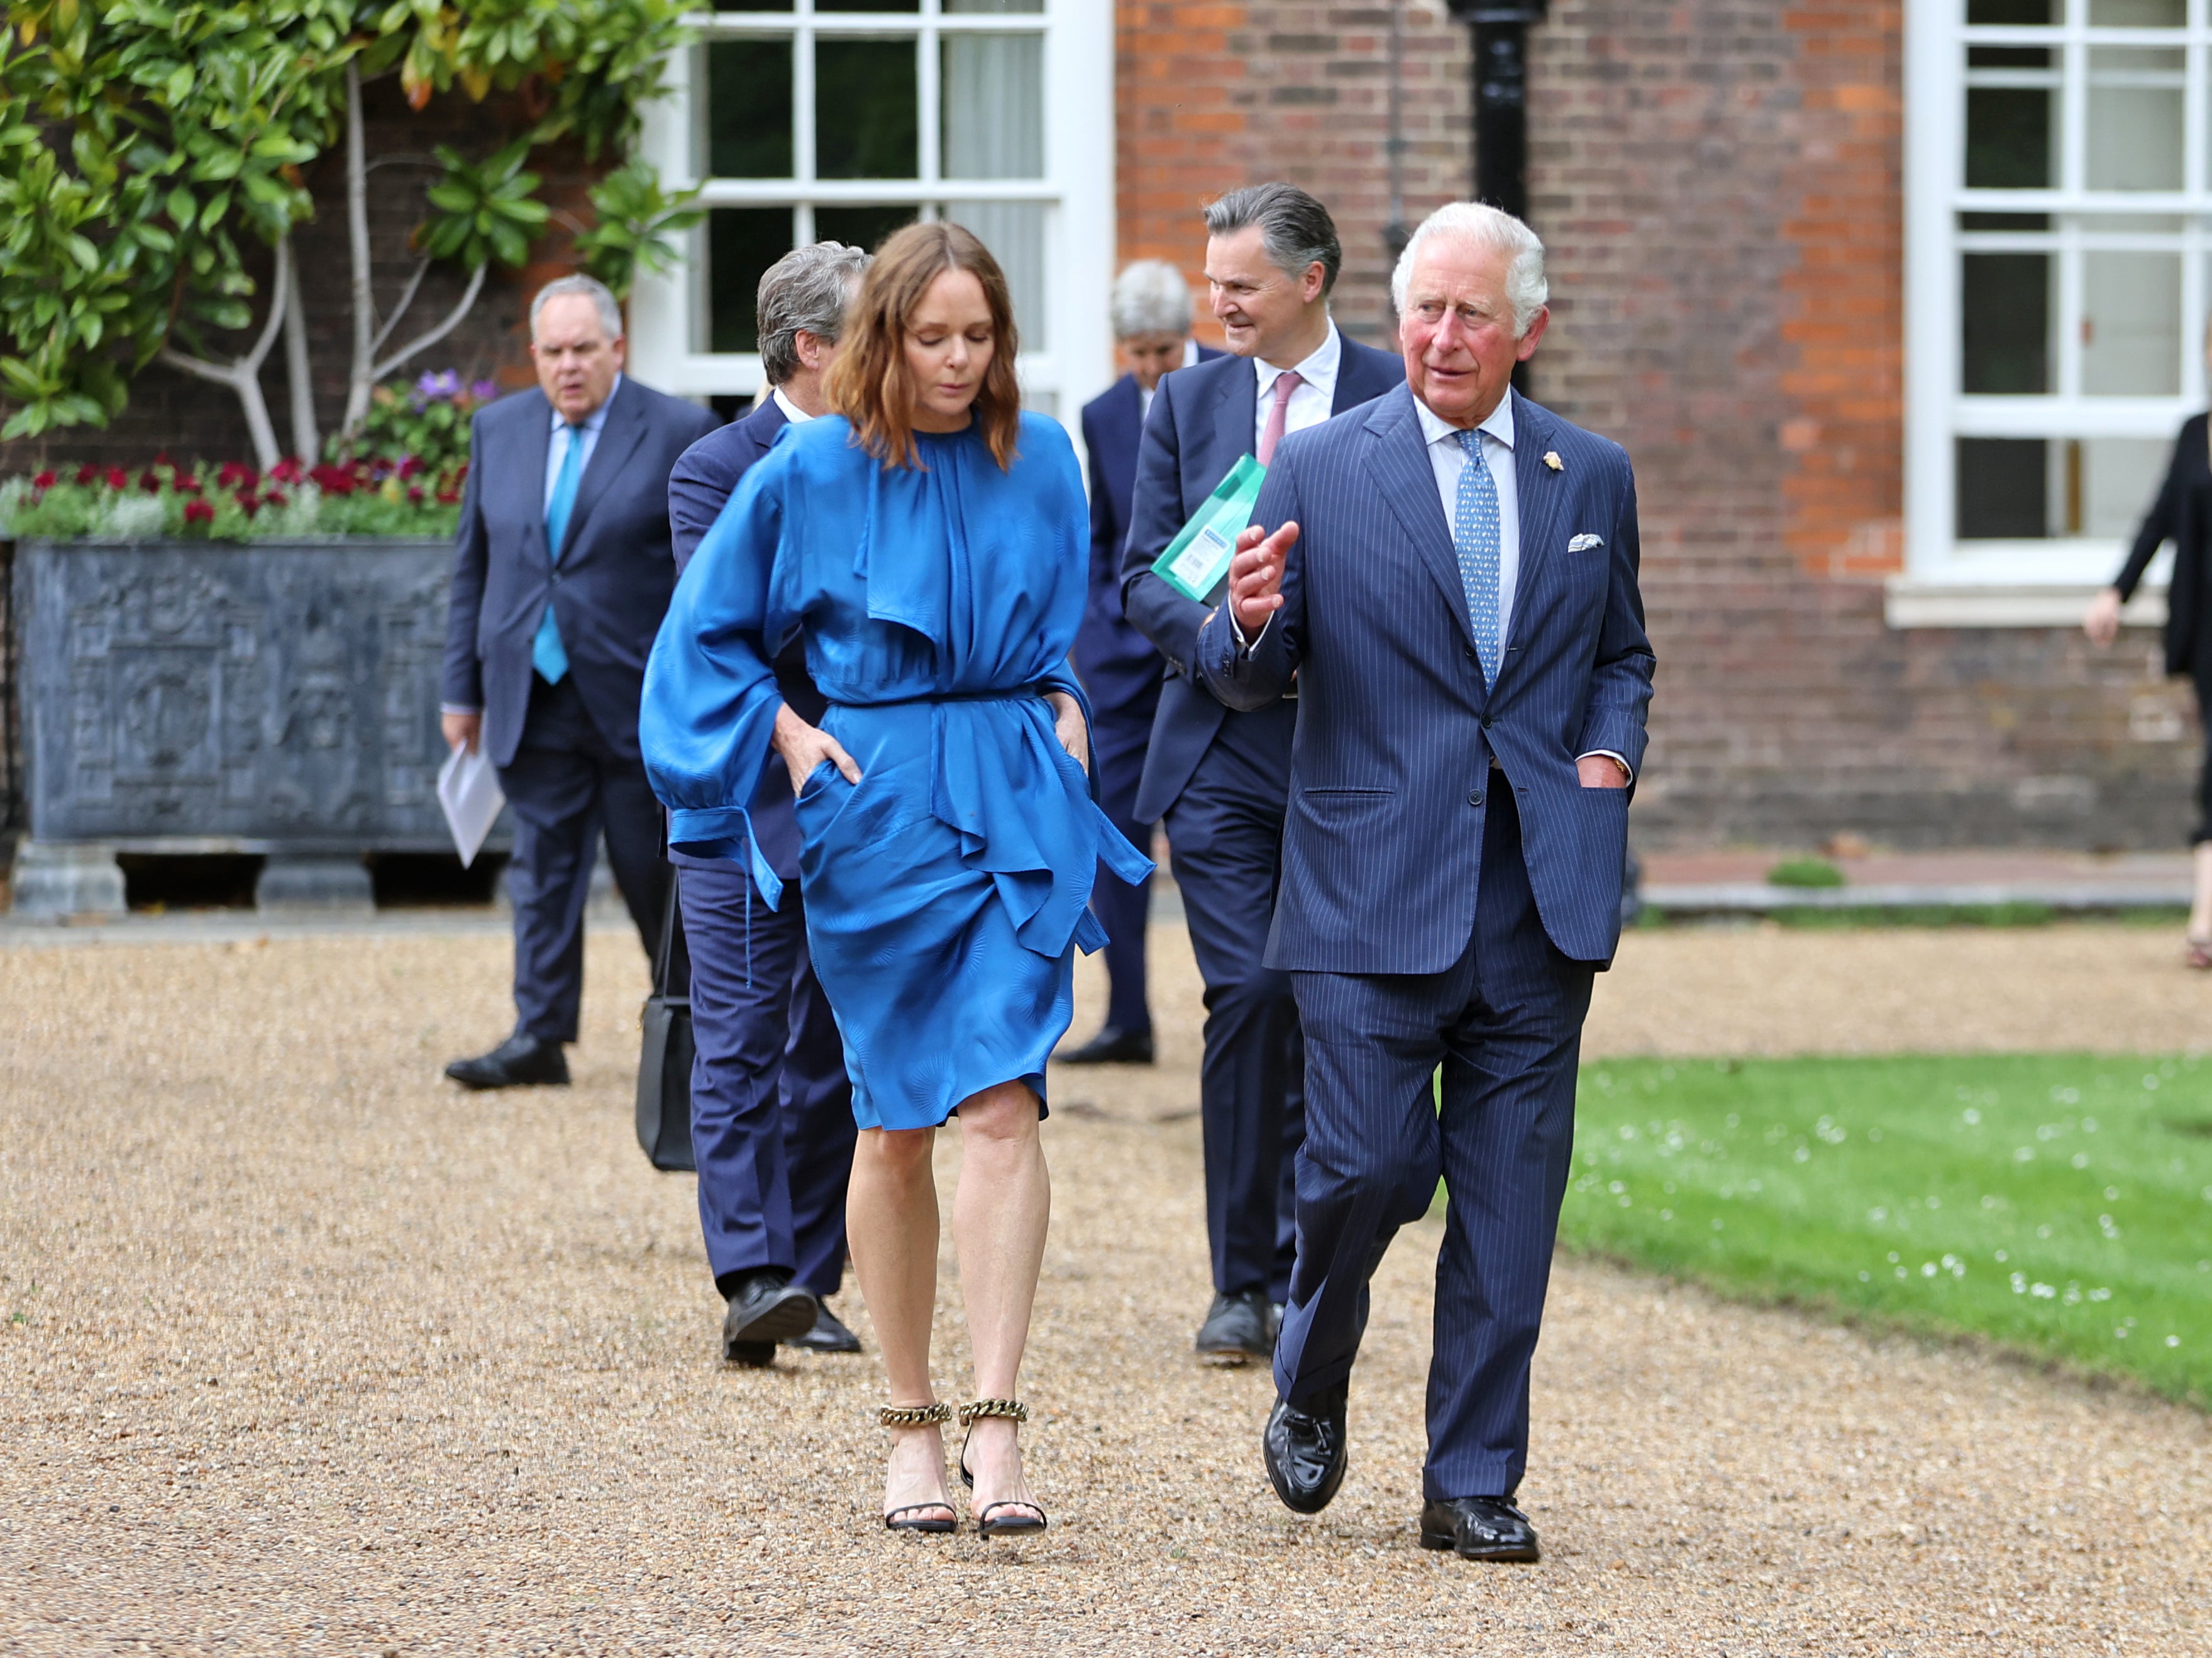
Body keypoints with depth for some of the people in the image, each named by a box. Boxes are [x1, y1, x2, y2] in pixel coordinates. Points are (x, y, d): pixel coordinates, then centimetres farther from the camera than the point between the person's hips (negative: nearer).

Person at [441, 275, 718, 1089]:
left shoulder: (680, 434, -4)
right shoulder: (499, 428, 9)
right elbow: (474, 565, 13)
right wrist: (463, 689, 10)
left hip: (638, 699, -4)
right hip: (533, 700, 4)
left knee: (658, 873, 4)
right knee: (543, 869, 3)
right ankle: (540, 1036, 5)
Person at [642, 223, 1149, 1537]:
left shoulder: (1042, 463, 6)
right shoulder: (811, 472, -2)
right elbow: (710, 634, 9)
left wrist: (1067, 706, 7)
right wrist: (789, 736, -3)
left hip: (1020, 804, 1)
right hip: (879, 808, -1)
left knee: (1002, 1104, -13)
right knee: (898, 1123, 6)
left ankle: (995, 1424, -18)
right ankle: (913, 1424, 17)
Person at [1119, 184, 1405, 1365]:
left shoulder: (1396, 400, 1)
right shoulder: (1188, 402, 10)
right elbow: (1143, 573, 8)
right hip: (1221, 748, 1)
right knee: (1247, 994, -9)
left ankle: (1301, 1279, 11)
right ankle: (1240, 1281, 0)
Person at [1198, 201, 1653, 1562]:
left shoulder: (1593, 478, 11)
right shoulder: (1320, 472, 3)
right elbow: (1247, 678, 3)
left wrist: (1611, 750, 2)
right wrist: (1251, 625, -19)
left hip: (1541, 895, 2)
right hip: (1376, 891, -2)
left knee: (1510, 1203, 2)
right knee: (1371, 1166, -8)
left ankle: (1474, 1478, 11)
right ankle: (1314, 1387, 21)